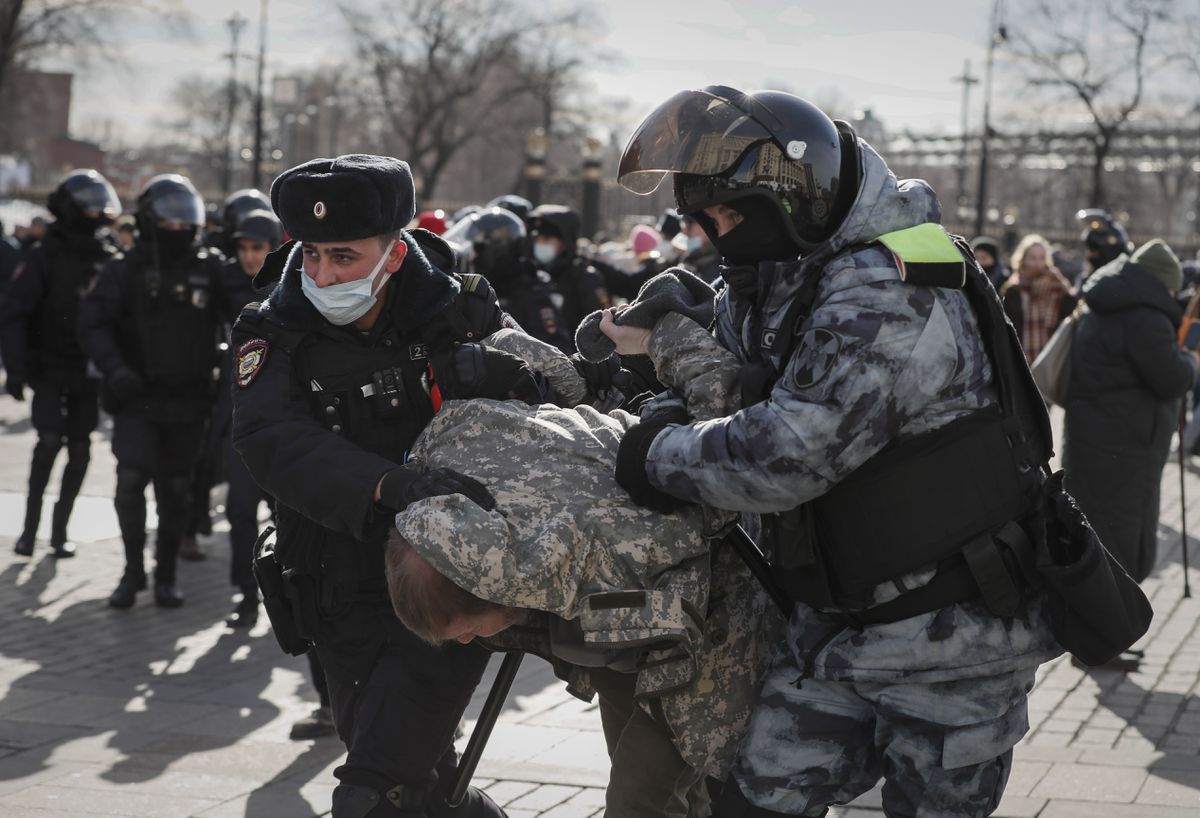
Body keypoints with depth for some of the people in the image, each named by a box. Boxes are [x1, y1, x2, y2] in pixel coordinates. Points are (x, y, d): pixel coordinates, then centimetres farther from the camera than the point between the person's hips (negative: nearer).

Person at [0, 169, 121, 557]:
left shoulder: (107, 260, 5)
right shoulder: (44, 257, -9)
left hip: (88, 371, 4)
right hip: (50, 368, -4)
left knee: (79, 449, 2)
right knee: (50, 440, -15)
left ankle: (60, 528, 13)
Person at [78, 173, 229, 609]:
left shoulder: (210, 270, 4)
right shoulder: (126, 271, -1)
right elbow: (93, 323, -6)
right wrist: (114, 368, -22)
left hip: (189, 401, 2)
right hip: (138, 398, -2)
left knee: (175, 491, 7)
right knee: (131, 480, -14)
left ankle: (165, 575, 20)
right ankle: (133, 570, 4)